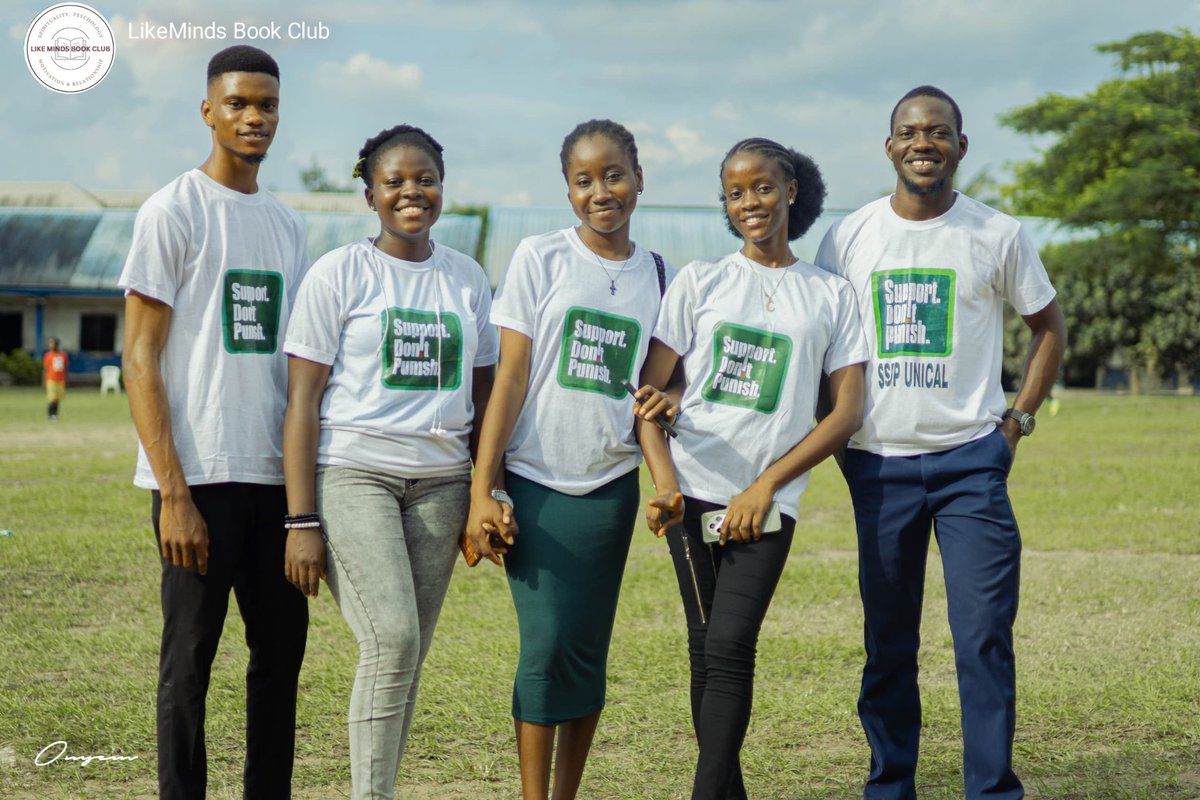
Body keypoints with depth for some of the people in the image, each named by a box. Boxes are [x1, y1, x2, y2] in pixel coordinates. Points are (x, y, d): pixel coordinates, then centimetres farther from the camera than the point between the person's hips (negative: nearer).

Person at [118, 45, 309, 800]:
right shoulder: (173, 211, -4)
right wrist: (174, 492, -14)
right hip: (200, 478, -6)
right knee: (190, 659, 0)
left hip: (277, 476, 6)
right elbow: (140, 360, -7)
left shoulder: (288, 223, 14)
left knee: (283, 649, 9)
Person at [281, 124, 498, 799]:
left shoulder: (467, 278, 12)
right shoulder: (340, 273, 0)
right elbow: (303, 401, -3)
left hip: (440, 481, 4)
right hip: (351, 472, -4)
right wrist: (301, 521, -9)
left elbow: (482, 396, 17)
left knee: (409, 655, 2)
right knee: (392, 639, -18)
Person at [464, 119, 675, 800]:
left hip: (610, 486, 2)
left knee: (587, 653, 3)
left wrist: (667, 402, -8)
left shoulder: (661, 277, 9)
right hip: (535, 481, -2)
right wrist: (482, 488, -8)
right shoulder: (541, 259, 0)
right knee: (547, 646, -9)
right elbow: (511, 375, -3)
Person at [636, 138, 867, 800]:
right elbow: (648, 388, 3)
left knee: (730, 647, -13)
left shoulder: (831, 295, 8)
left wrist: (765, 485, -7)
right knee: (705, 648, 3)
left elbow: (848, 410, 3)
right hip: (693, 493, 1)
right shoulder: (699, 281, 9)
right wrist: (664, 482, -12)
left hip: (767, 503, -1)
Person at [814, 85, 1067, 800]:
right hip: (878, 464, 2)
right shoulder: (849, 238, 4)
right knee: (888, 641, 8)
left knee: (985, 635, -7)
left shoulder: (998, 235, 1)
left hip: (971, 460, -1)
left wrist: (1017, 421, 4)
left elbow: (1051, 328, 12)